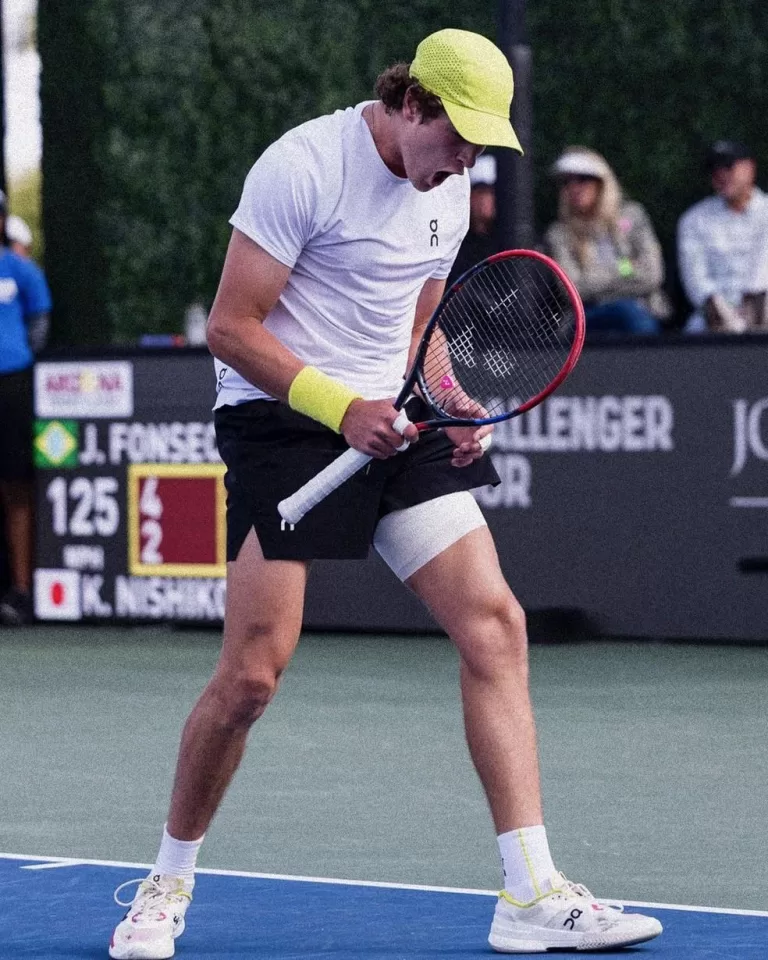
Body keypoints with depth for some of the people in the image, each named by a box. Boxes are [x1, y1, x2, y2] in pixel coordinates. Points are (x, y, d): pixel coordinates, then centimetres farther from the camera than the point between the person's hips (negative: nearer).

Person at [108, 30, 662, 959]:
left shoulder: (448, 191, 9)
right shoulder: (304, 165, -14)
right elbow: (230, 326, -15)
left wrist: (451, 406, 2)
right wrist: (338, 406, -24)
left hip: (389, 424, 7)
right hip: (280, 420, -7)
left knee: (494, 625, -6)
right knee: (251, 674, -12)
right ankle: (167, 884, 11)